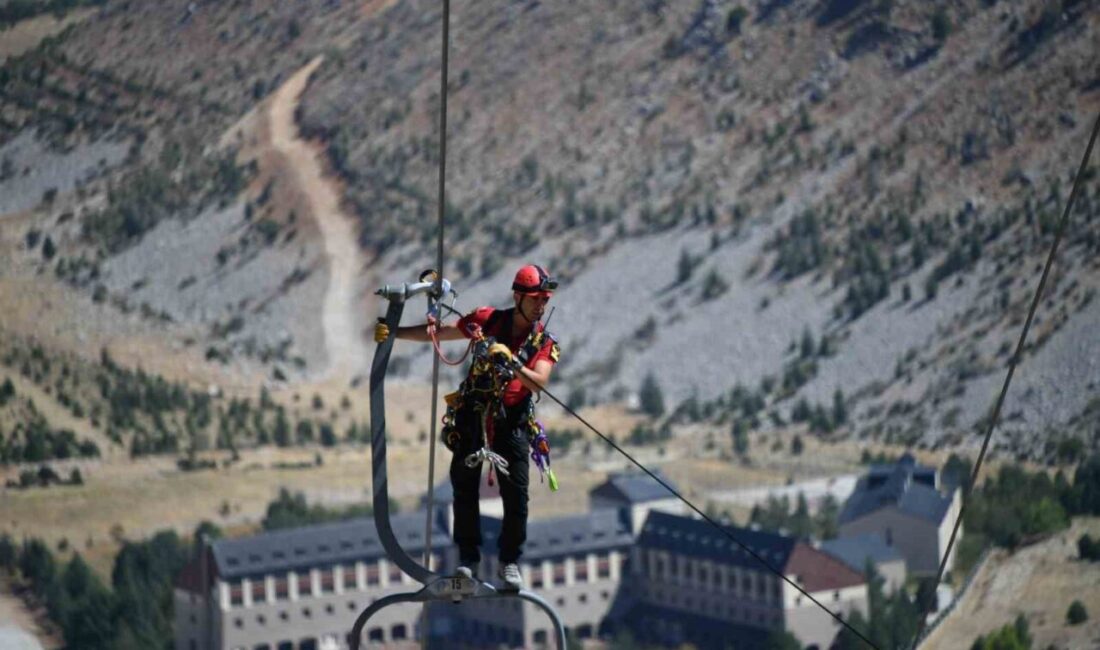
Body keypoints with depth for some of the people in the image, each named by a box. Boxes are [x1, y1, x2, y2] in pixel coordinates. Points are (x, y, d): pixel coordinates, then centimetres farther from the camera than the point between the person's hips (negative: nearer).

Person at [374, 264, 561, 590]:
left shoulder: (545, 343, -2)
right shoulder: (489, 320, -2)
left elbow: (538, 383, -19)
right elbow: (436, 333, 1)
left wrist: (511, 362, -33)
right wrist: (394, 333, -7)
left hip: (512, 422, 0)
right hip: (473, 415, 0)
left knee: (516, 495, -5)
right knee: (464, 487, -1)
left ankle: (509, 562, 8)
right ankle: (468, 559, 9)